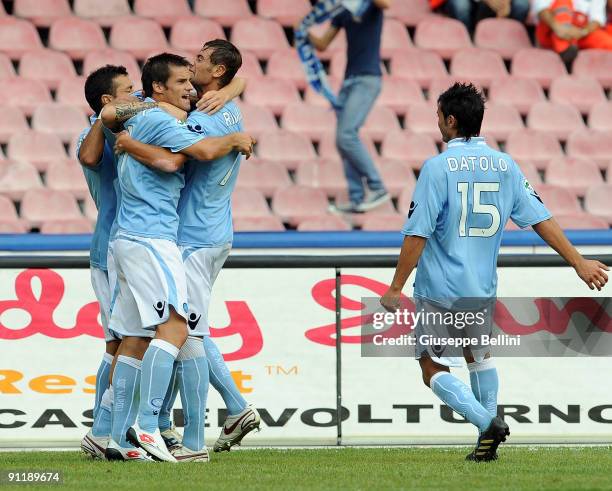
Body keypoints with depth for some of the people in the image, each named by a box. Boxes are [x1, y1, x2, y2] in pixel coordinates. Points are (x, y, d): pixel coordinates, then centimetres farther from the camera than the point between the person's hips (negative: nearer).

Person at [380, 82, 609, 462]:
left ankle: (487, 421, -18)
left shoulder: (437, 167, -12)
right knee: (480, 356, 27)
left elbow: (417, 233, -15)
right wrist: (578, 261, 8)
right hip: (482, 288, 6)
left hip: (439, 289, -6)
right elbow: (540, 218, 2)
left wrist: (396, 288, -10)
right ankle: (487, 441, 22)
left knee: (435, 371, 2)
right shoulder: (506, 166, 3)